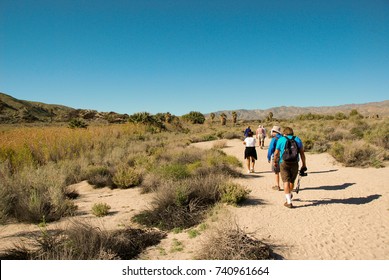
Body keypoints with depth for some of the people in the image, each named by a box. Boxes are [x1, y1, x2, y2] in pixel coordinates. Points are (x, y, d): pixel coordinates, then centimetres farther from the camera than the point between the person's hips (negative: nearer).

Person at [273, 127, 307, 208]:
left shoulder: (281, 140, 3)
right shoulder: (297, 139, 9)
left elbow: (276, 153, 2)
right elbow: (302, 153, 5)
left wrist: (275, 162, 17)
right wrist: (304, 164, 10)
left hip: (284, 163, -3)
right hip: (294, 163, 3)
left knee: (286, 181, -4)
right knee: (292, 181, 19)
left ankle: (289, 202, -9)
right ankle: (289, 195, 42)